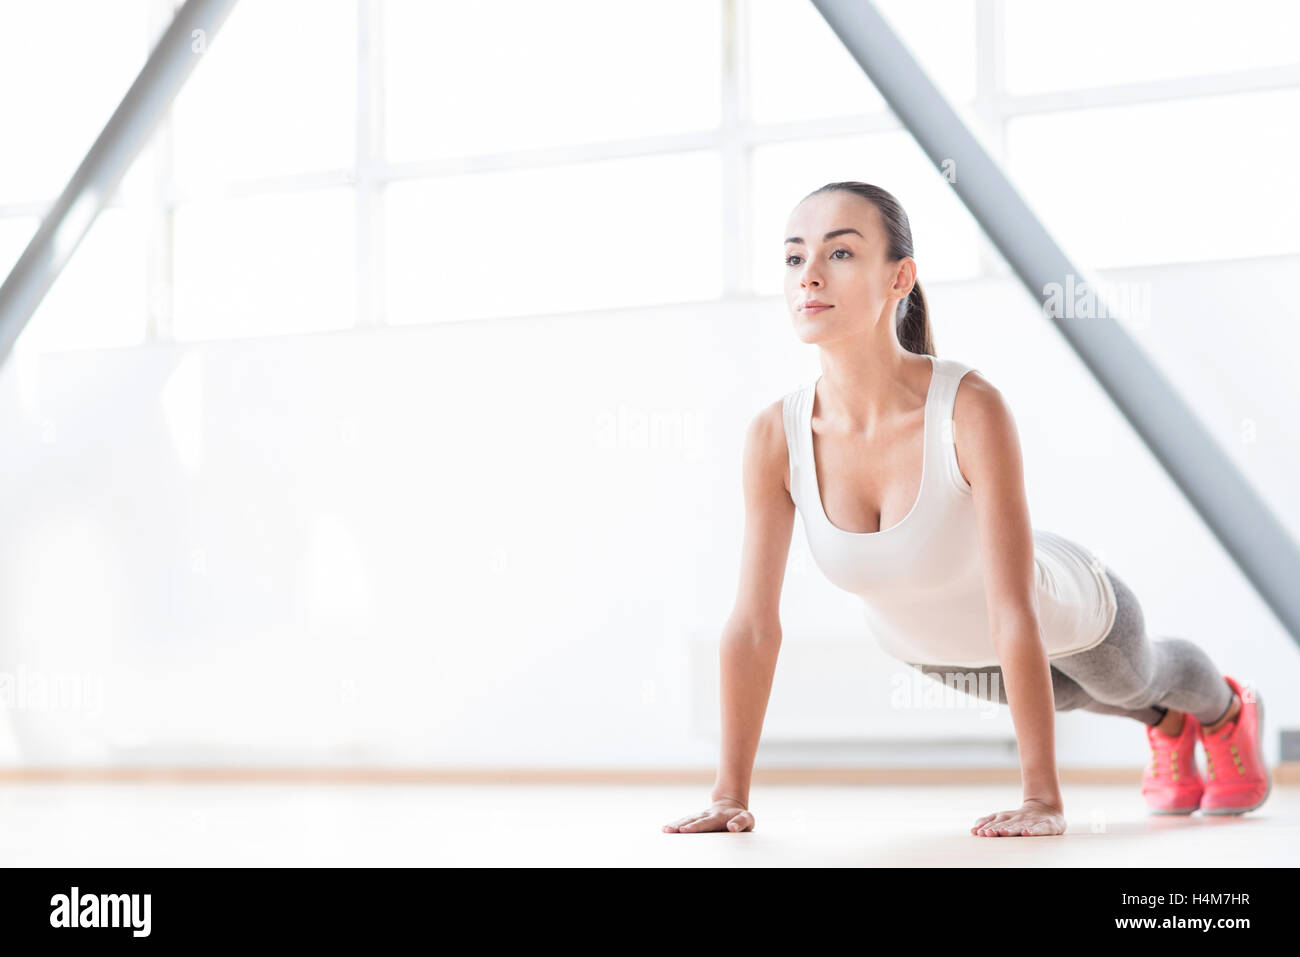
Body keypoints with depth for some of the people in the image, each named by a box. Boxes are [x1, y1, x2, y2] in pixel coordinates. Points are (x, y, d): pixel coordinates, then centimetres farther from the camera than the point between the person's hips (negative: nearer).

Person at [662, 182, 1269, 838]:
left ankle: (1228, 711, 68)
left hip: (1064, 616, -3)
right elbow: (753, 624, -25)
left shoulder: (970, 409, -43)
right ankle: (1165, 724, 69)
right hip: (929, 649, 3)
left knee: (1134, 678, 33)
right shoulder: (775, 437, -32)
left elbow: (1016, 616, -41)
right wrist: (730, 796, -24)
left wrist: (1042, 799, -40)